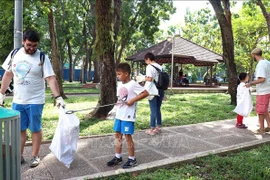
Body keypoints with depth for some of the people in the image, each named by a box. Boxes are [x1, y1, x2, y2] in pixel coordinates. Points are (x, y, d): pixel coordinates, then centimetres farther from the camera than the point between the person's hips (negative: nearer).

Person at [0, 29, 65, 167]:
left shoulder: (42, 58, -11)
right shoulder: (15, 54, 2)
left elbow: (51, 78, -17)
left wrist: (58, 97, -28)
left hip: (35, 101, -4)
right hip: (17, 101, 4)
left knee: (35, 129, 8)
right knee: (20, 129, 13)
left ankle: (35, 156, 21)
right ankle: (19, 156, 27)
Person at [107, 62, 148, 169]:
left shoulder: (133, 84, -15)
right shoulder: (119, 84, 9)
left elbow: (145, 93, -19)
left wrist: (133, 100, -22)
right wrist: (118, 102, 0)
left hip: (128, 116, -8)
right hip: (119, 115, 8)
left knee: (128, 136, 0)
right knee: (118, 135, 13)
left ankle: (132, 159, 16)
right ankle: (118, 157, 27)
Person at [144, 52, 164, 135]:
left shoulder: (149, 66, -10)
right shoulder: (160, 67, 12)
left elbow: (150, 79, -21)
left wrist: (145, 78, -2)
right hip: (160, 90, 7)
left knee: (153, 110, -1)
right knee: (158, 109, 15)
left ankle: (152, 129, 7)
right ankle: (158, 127, 23)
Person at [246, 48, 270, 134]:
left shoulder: (260, 64, -19)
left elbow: (262, 79, -26)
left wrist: (250, 83, -17)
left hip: (262, 92, -9)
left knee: (260, 111, 3)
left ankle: (262, 129, 13)